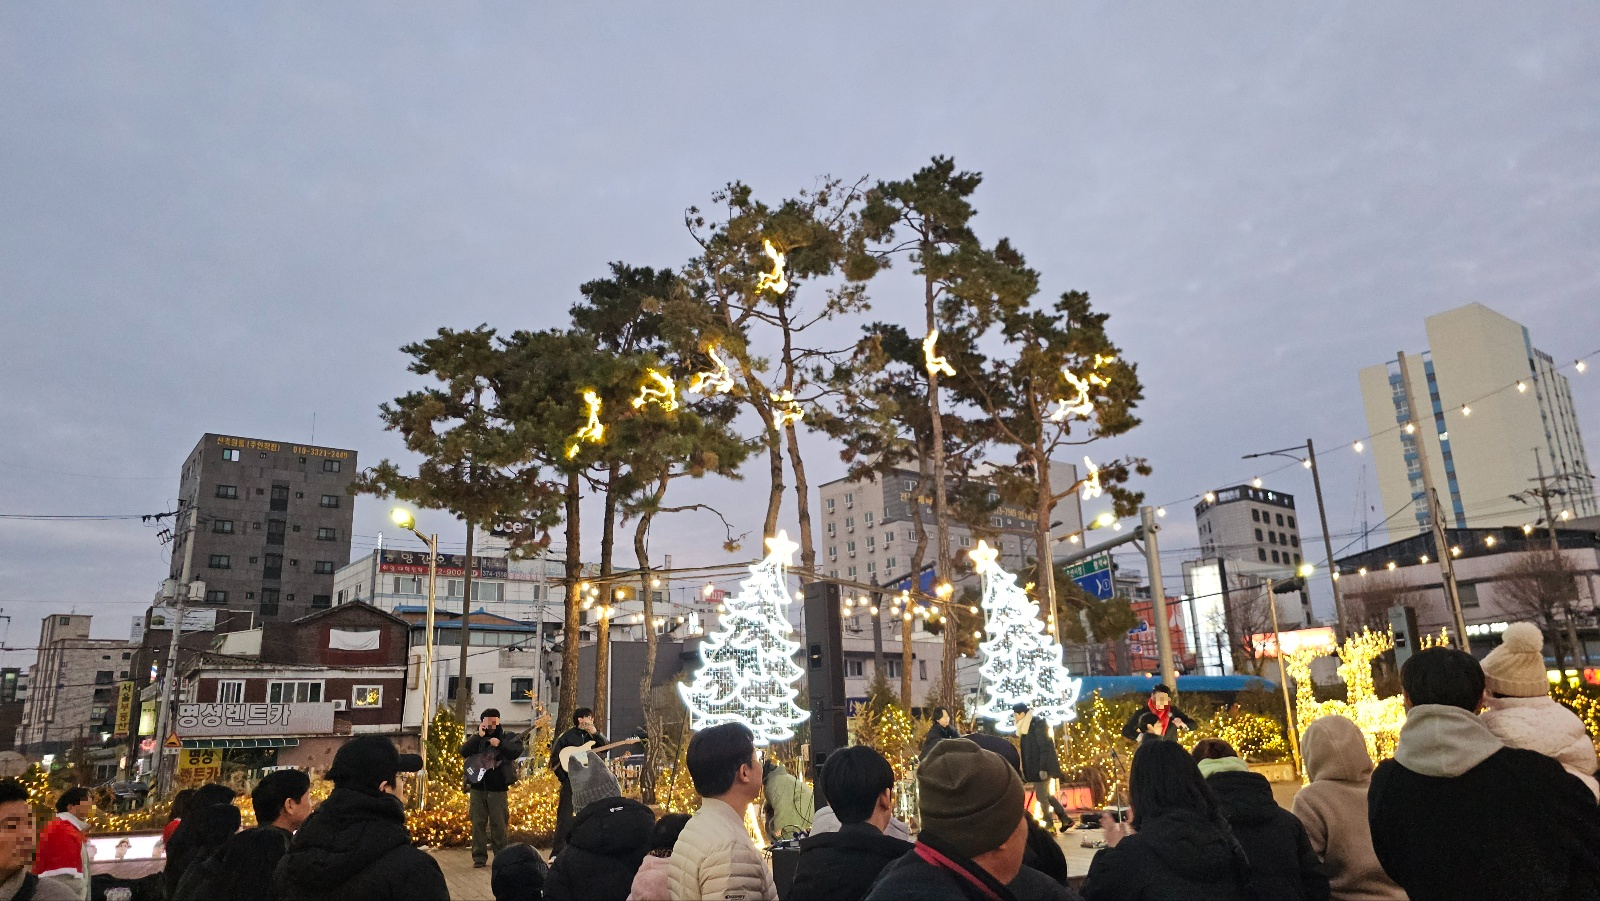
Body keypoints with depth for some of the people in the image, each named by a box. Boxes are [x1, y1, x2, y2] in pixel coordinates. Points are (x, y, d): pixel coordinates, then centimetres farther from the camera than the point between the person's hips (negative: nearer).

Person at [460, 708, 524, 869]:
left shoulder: (507, 737, 4)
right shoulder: (476, 739, 12)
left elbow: (516, 752, -13)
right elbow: (464, 752, -6)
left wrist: (500, 744, -22)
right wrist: (479, 736, -11)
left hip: (498, 788, -2)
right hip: (477, 787, 2)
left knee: (498, 824, 1)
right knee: (478, 823, 3)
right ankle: (479, 857, 11)